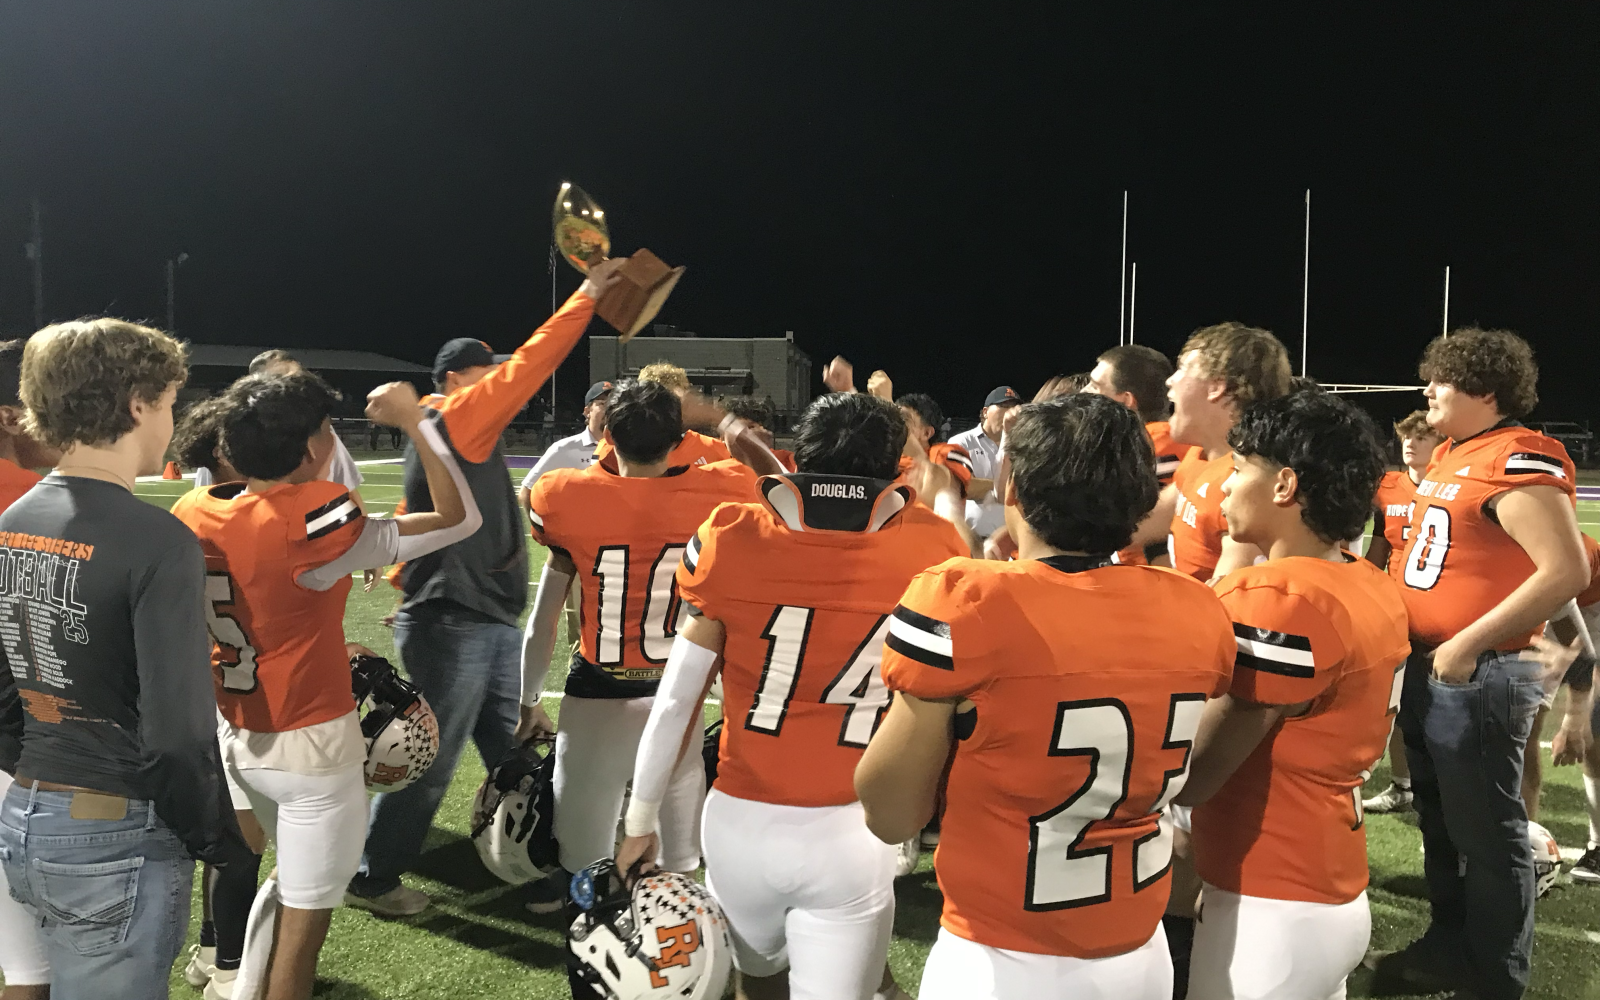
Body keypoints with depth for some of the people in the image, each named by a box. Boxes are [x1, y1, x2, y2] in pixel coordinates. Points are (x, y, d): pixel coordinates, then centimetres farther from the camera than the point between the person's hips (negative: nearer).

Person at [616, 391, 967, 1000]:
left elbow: (675, 702, -3)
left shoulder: (733, 539, -9)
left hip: (741, 823, 1)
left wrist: (642, 820, 10)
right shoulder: (928, 550, -8)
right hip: (852, 837, -1)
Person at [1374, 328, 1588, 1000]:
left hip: (1478, 677, -9)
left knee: (1485, 833, 4)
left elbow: (1567, 571, -25)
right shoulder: (1450, 455, 11)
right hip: (1428, 668, 9)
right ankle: (1449, 946, 37)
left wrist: (1467, 646, -23)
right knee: (1439, 821, 20)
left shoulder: (1517, 460, -17)